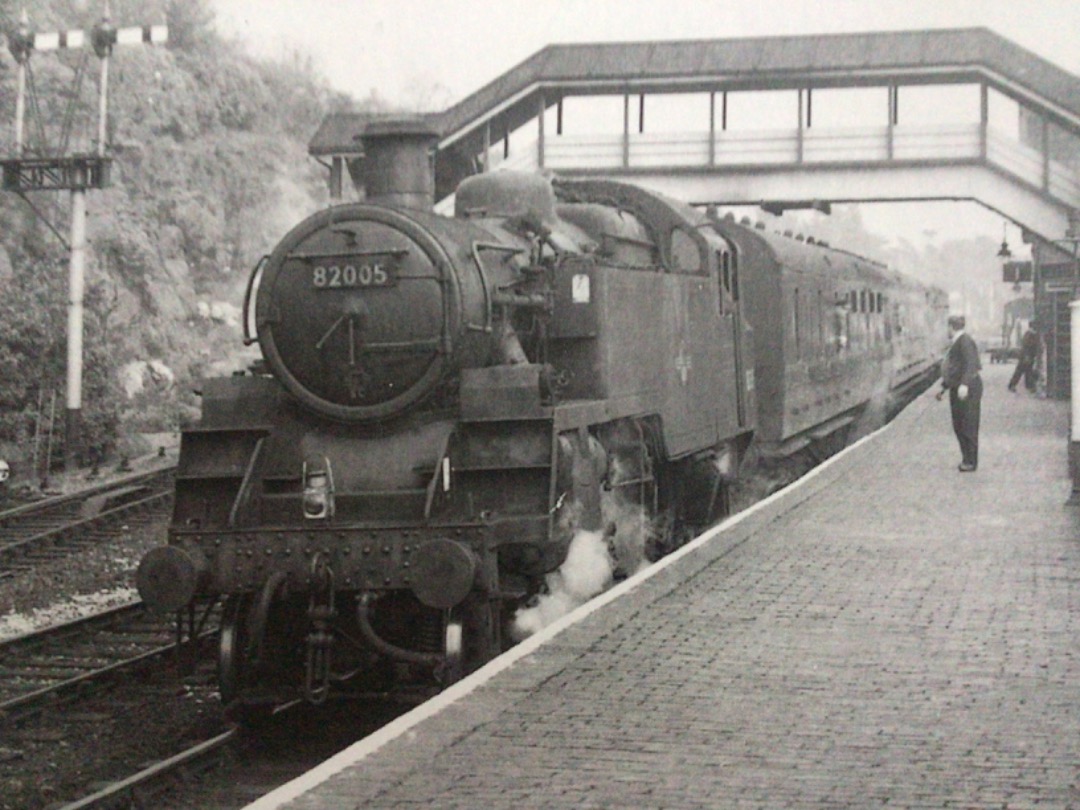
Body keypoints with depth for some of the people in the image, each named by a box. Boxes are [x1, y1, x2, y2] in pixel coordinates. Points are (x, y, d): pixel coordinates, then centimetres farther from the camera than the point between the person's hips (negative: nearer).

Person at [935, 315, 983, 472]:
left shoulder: (965, 341, -13)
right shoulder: (956, 343, 18)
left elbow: (970, 364, -25)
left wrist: (964, 384, -35)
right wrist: (944, 388, 30)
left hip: (968, 388, -10)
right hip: (957, 389, 10)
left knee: (968, 425, -4)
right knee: (958, 426, 12)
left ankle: (971, 462, 1)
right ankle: (967, 459, 20)